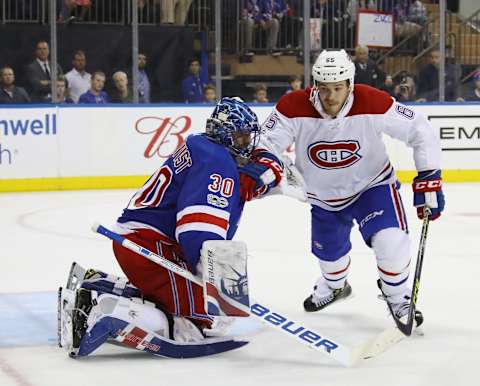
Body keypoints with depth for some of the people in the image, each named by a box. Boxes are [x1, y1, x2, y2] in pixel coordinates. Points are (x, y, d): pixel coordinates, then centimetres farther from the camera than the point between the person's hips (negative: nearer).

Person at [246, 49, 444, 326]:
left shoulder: (373, 104, -29)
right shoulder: (293, 108, -27)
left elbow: (422, 132, -19)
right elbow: (265, 145, -21)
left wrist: (429, 180, -22)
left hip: (372, 184, -2)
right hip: (323, 195, 2)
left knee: (391, 243, -22)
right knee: (329, 251, 19)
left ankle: (397, 296, 10)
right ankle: (334, 286, 57)